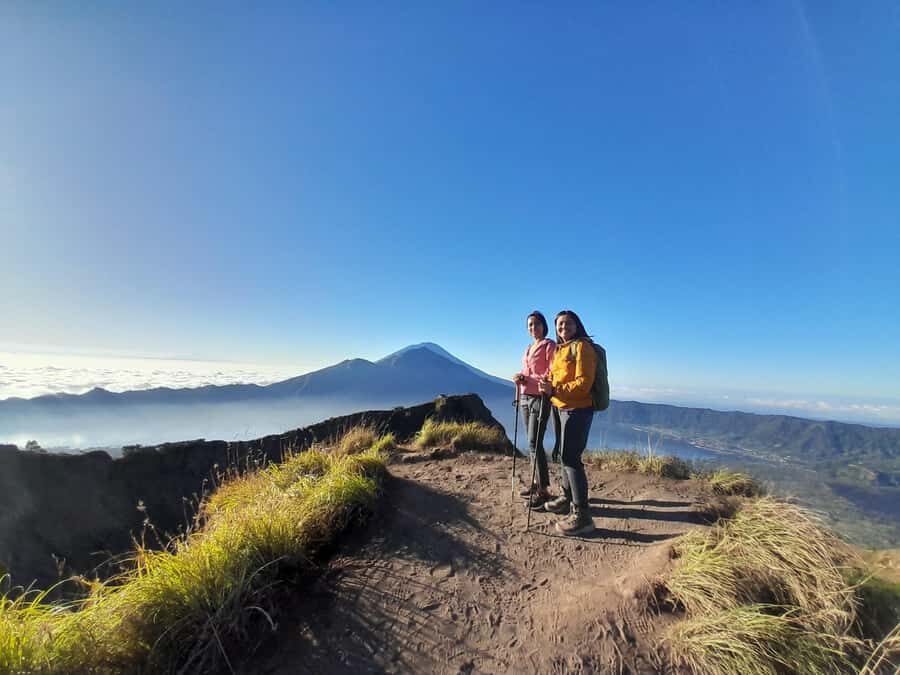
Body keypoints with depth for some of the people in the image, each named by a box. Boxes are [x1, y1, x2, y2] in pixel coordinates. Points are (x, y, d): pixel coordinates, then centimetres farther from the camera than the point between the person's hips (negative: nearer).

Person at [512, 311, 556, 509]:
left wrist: (528, 379, -20)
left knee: (534, 443, -11)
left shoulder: (549, 346, -6)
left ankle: (543, 491, -3)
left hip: (540, 398, -8)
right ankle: (538, 483, 20)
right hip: (525, 398, 8)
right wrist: (519, 379, 0)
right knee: (532, 443, 10)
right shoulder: (529, 348, 18)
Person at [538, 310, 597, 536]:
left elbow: (583, 383, -19)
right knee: (565, 455, 19)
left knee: (571, 458, -8)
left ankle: (582, 515, 1)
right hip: (563, 409, 9)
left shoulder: (581, 347, -12)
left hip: (577, 410, -9)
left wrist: (554, 390, -26)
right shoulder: (560, 349, 14)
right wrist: (547, 386, -1)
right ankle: (567, 498, 35)